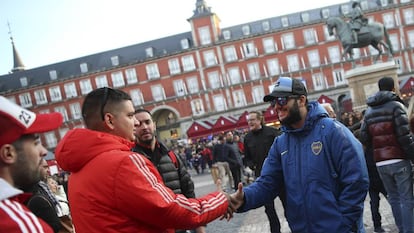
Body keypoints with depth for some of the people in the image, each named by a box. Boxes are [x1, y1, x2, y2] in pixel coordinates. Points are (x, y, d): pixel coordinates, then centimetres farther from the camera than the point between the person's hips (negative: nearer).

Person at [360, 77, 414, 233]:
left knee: (393, 198, 14)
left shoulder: (369, 111, 12)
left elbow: (364, 138, 6)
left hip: (380, 163, 5)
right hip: (399, 160, -5)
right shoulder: (396, 105, -6)